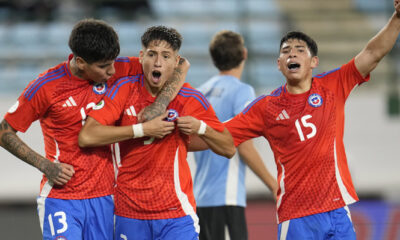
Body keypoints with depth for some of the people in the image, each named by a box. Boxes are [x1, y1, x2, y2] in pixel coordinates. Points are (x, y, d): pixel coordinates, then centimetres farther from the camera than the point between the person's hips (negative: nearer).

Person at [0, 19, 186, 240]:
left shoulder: (114, 71, -1)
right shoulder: (45, 87, -10)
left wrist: (162, 103, -17)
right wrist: (45, 165, -12)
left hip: (103, 197, 4)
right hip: (60, 200, -4)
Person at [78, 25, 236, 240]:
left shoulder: (190, 99, -2)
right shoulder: (124, 91, -2)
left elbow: (229, 149, 6)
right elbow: (86, 137, -14)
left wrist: (200, 128, -14)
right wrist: (143, 129, -17)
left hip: (176, 215, -1)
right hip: (129, 212, 1)